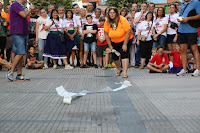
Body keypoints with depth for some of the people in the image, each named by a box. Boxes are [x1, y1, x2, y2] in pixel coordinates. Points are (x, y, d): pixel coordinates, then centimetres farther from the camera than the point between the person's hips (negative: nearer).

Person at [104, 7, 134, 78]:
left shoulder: (122, 20, -24)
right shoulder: (107, 22, -11)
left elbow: (128, 32, -24)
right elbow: (106, 34, -2)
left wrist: (125, 44, -24)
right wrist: (110, 45, -4)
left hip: (125, 40, -5)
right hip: (114, 42, 5)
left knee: (124, 54, -21)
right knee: (114, 56, 6)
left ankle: (125, 73, -24)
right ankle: (119, 69, 35)